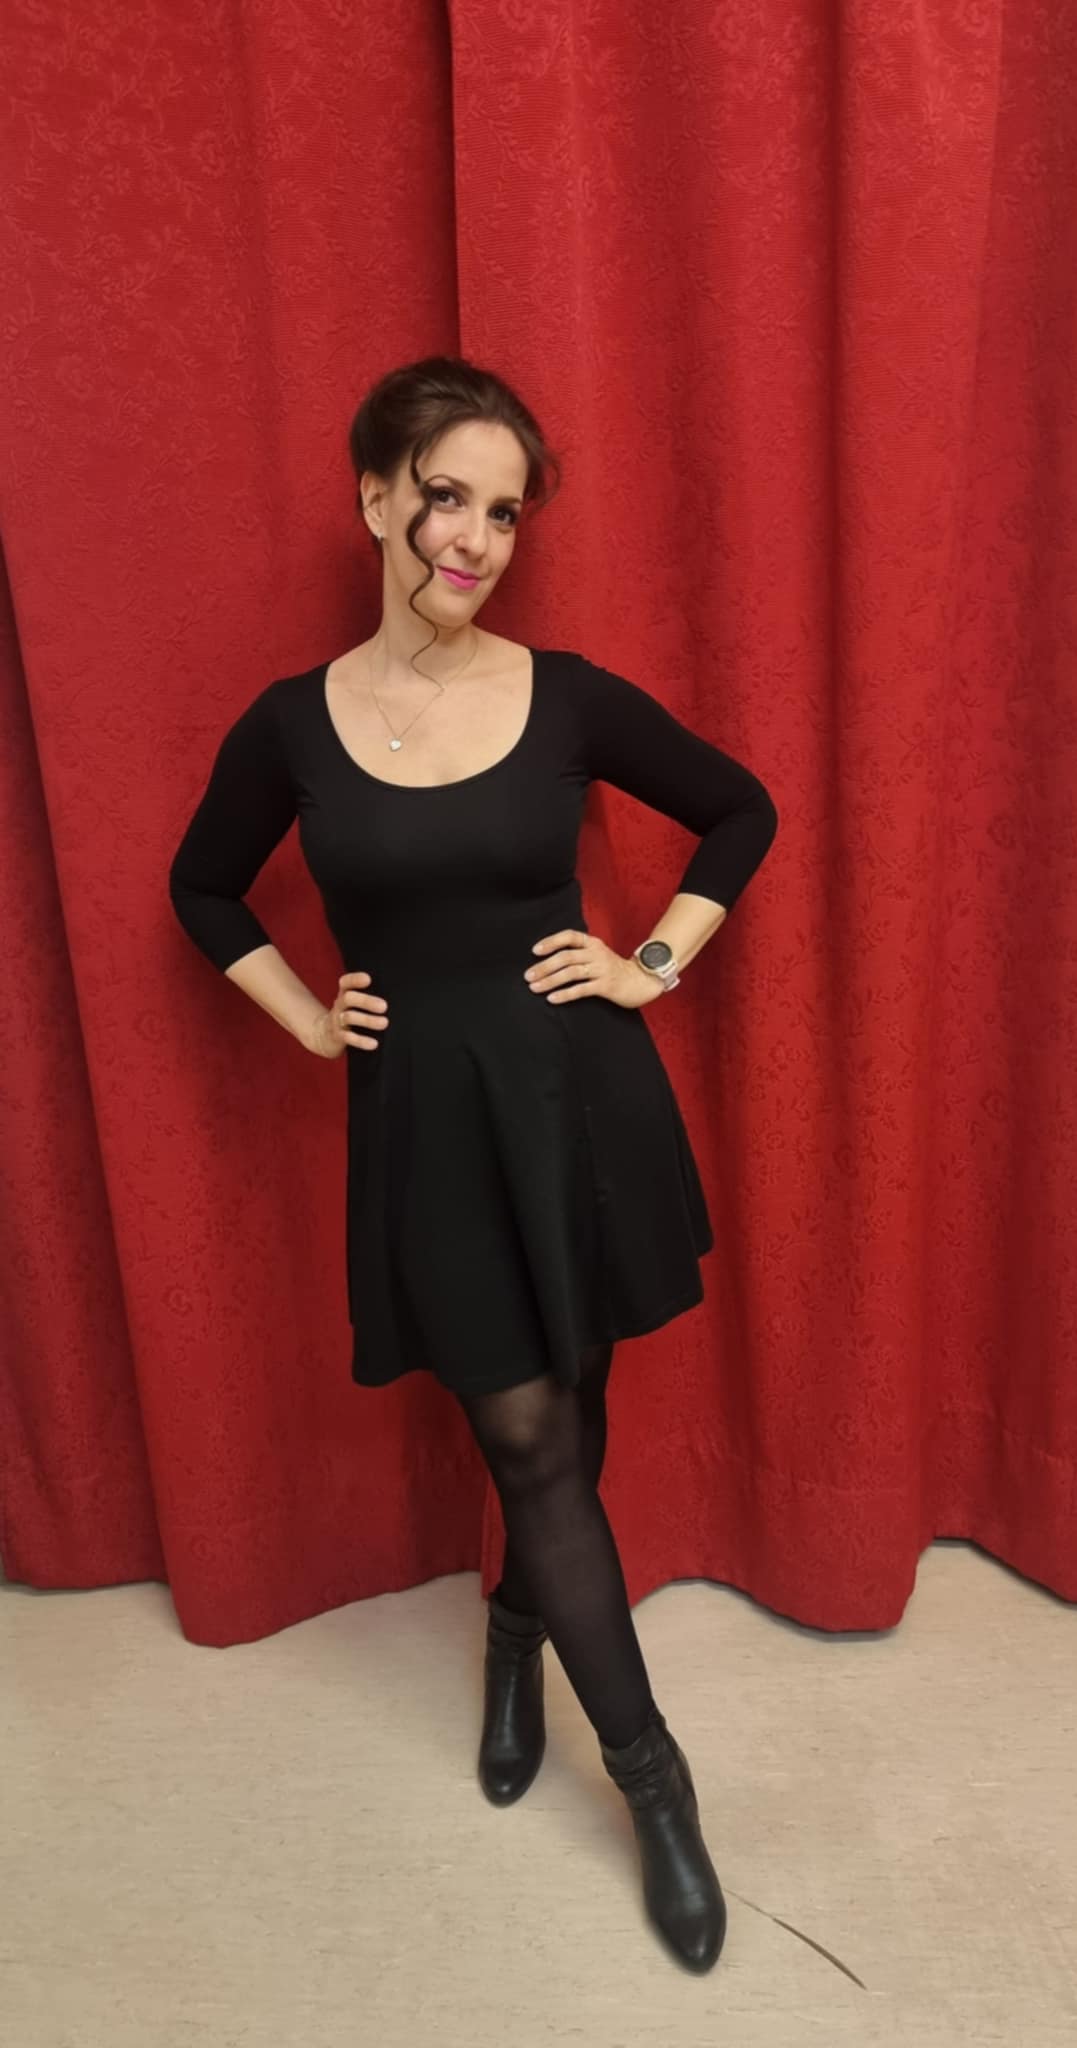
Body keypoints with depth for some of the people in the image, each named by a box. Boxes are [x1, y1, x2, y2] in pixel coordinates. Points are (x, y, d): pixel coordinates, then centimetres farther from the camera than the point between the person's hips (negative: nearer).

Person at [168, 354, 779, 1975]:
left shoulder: (572, 697, -4)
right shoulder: (293, 726, -3)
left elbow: (742, 812, 9)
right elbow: (205, 889, 14)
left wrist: (656, 963, 0)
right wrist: (303, 1017, 4)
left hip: (578, 1098, 1)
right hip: (425, 1119, 0)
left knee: (563, 1430, 16)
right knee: (534, 1446, 6)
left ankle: (518, 1632, 49)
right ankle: (654, 1779, 28)